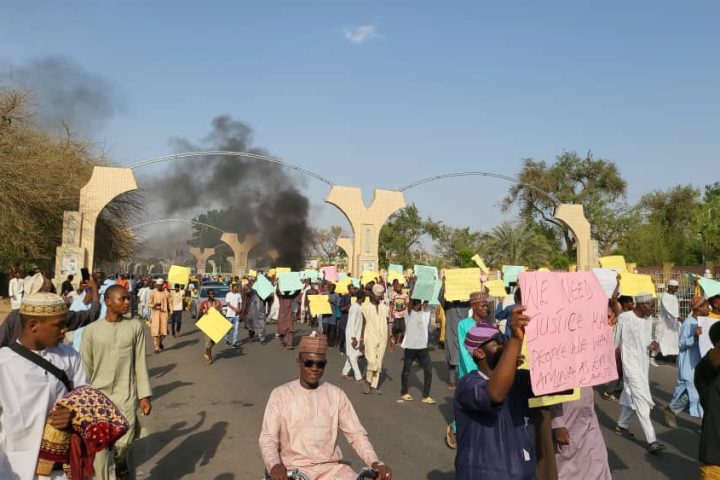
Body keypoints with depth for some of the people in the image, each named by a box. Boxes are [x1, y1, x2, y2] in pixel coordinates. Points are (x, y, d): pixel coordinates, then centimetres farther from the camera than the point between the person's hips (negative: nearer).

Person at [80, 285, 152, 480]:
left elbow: (140, 363, 1)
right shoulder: (92, 329, -3)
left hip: (126, 394, 0)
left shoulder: (136, 327, -2)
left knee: (123, 441, -3)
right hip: (99, 394, 0)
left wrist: (144, 395, -2)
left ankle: (120, 462, 30)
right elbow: (86, 366, 4)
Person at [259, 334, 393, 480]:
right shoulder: (281, 394, 1)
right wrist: (274, 465, -26)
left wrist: (375, 462, -12)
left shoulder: (336, 394, 7)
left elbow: (356, 434, 6)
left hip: (331, 467, 3)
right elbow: (268, 438, -5)